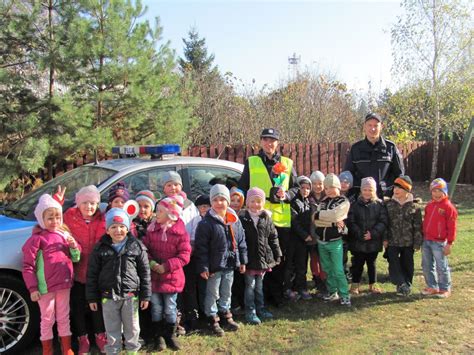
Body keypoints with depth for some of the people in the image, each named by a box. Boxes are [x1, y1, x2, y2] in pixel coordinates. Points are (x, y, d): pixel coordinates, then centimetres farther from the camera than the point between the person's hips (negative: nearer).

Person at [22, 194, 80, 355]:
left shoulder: (65, 235, 6)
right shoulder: (37, 238, -9)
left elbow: (76, 258, 14)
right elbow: (28, 266, -10)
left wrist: (74, 247, -7)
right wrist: (32, 288, -13)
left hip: (64, 284, 5)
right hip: (46, 287, -4)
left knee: (64, 318, 16)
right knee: (47, 320, 9)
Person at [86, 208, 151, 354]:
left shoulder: (137, 246, -5)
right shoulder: (100, 248, -3)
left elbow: (144, 272, -1)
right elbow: (92, 274, 2)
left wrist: (145, 295, -1)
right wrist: (92, 297, 2)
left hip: (131, 295, 0)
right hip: (108, 296, 1)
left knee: (132, 327, 13)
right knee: (112, 328, 13)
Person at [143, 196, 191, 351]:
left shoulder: (181, 232, -10)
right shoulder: (152, 229, -1)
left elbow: (184, 255, -11)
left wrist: (167, 266, -19)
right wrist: (150, 262, -17)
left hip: (172, 277, -2)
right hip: (154, 276, 2)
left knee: (170, 308, 9)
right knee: (156, 308, 11)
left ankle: (170, 335, 27)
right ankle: (159, 336, 27)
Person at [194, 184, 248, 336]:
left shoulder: (235, 221, 3)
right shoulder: (206, 223, -14)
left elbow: (241, 241, 10)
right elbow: (201, 247, -14)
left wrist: (242, 261, 9)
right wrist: (203, 267, -16)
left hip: (230, 264, 5)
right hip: (214, 265, -5)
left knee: (227, 292, 20)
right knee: (212, 293, 8)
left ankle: (226, 314, 36)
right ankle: (213, 319, 22)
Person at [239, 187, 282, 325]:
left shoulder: (266, 218, 4)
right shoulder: (243, 218, -8)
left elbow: (273, 237, 9)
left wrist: (277, 255, 8)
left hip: (263, 258, 4)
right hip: (249, 258, -4)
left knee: (259, 286, 18)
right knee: (250, 286, 4)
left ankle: (260, 309, 29)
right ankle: (250, 312, 14)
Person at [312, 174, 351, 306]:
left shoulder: (344, 202, -5)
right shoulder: (324, 201, 9)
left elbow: (334, 214, -23)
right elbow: (316, 220, -5)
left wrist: (318, 214, -10)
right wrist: (333, 222, -17)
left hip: (335, 241, -5)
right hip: (321, 241, 5)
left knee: (338, 270, -4)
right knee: (327, 269, 13)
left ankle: (345, 295, 6)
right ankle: (332, 292, 25)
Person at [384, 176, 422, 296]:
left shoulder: (415, 206, -4)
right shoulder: (389, 204, 1)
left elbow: (417, 226, -3)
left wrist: (417, 243, -4)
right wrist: (385, 238, -1)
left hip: (408, 242, -1)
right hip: (392, 241, 1)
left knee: (407, 264, 10)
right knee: (393, 263, -7)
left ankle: (407, 285, 25)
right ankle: (401, 284, 0)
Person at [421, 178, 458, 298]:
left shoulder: (449, 207, -10)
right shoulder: (429, 205, 11)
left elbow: (452, 227, -10)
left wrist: (449, 244, -12)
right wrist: (422, 237, 14)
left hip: (439, 242, -7)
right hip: (426, 241, 7)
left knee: (441, 267, 2)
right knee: (426, 265, 12)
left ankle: (445, 289, 17)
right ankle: (432, 287, 25)